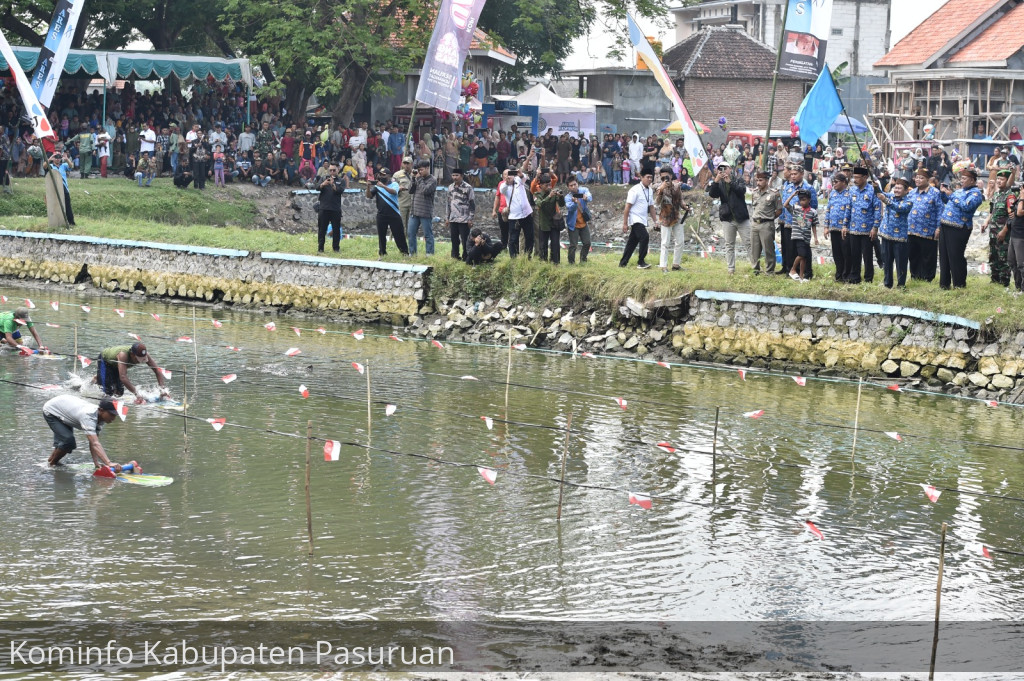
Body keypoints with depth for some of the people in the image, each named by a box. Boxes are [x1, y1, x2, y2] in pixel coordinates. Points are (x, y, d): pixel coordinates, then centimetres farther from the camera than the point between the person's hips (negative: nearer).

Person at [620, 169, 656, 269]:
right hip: (635, 219, -8)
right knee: (644, 237, -21)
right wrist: (625, 223, -16)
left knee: (633, 242, 10)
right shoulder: (635, 190, -13)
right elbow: (627, 207, -14)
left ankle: (623, 263, 18)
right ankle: (641, 262, -15)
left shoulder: (650, 191, 11)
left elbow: (651, 207, 19)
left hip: (643, 220, 8)